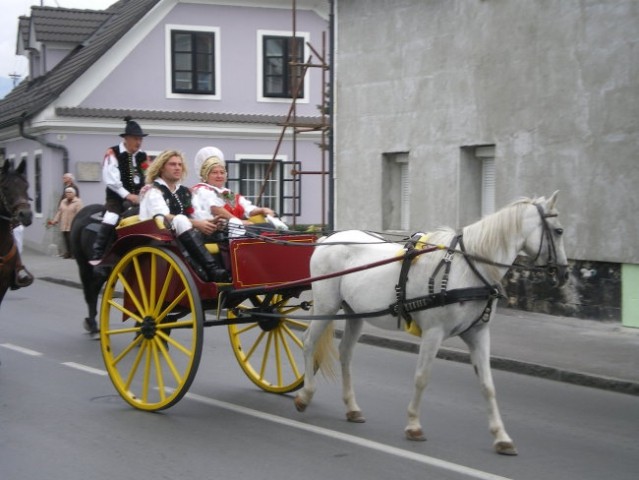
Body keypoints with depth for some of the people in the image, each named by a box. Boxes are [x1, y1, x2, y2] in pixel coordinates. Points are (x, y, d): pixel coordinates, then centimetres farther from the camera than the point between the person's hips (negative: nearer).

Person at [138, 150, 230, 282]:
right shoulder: (152, 190, 0)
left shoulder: (185, 192, 21)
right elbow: (164, 217, -17)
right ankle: (213, 270, -49)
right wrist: (197, 224, -27)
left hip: (184, 238, 7)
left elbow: (192, 218, 13)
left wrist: (207, 223, -12)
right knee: (181, 220, -36)